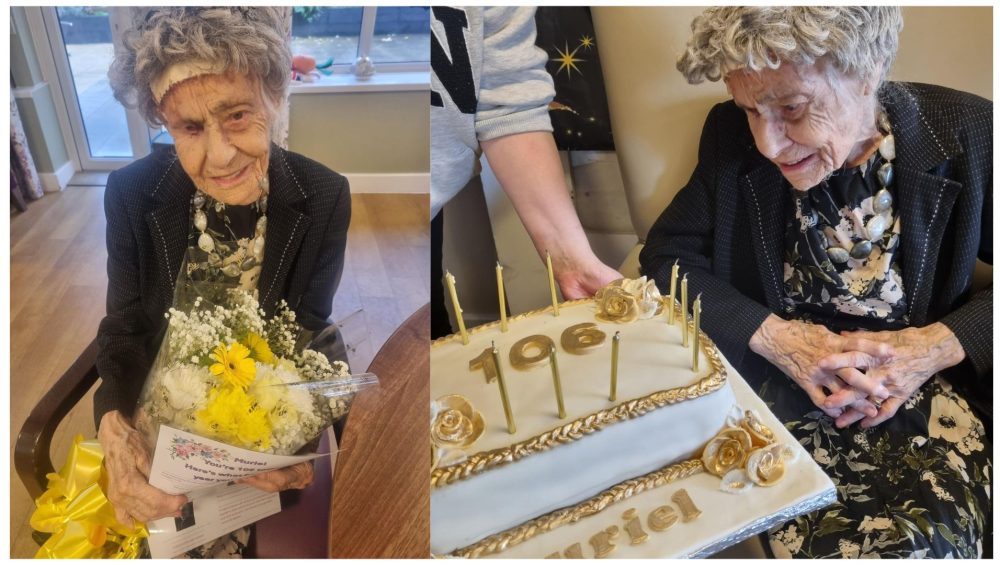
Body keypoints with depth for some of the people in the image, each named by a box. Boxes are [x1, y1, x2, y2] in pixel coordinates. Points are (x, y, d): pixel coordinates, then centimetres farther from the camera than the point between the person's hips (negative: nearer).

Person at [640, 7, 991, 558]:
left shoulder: (966, 134, -6)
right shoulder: (732, 136, -3)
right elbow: (667, 258, -2)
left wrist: (937, 346, -17)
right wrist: (777, 337, -15)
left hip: (923, 395, 1)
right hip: (783, 397, 0)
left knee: (922, 545, -28)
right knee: (824, 543, -27)